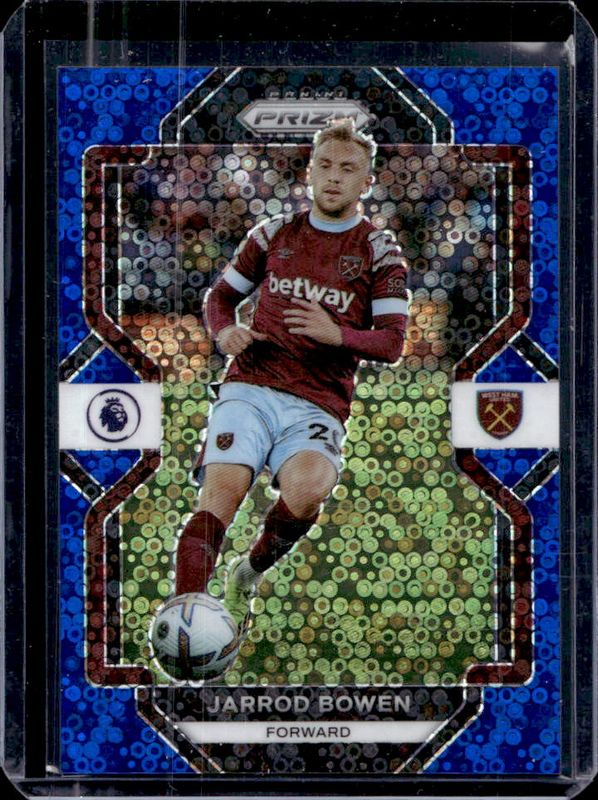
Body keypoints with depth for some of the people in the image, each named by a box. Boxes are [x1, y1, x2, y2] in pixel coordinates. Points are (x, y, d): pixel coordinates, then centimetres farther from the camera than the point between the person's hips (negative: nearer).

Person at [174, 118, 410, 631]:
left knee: (309, 488, -32)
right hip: (250, 390, 2)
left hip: (319, 408, -1)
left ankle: (251, 571, -3)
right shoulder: (274, 233, 18)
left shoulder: (380, 250, 10)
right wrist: (225, 331, 1)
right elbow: (220, 296, 25)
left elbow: (393, 343, 1)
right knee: (221, 492, -24)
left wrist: (337, 335, -18)